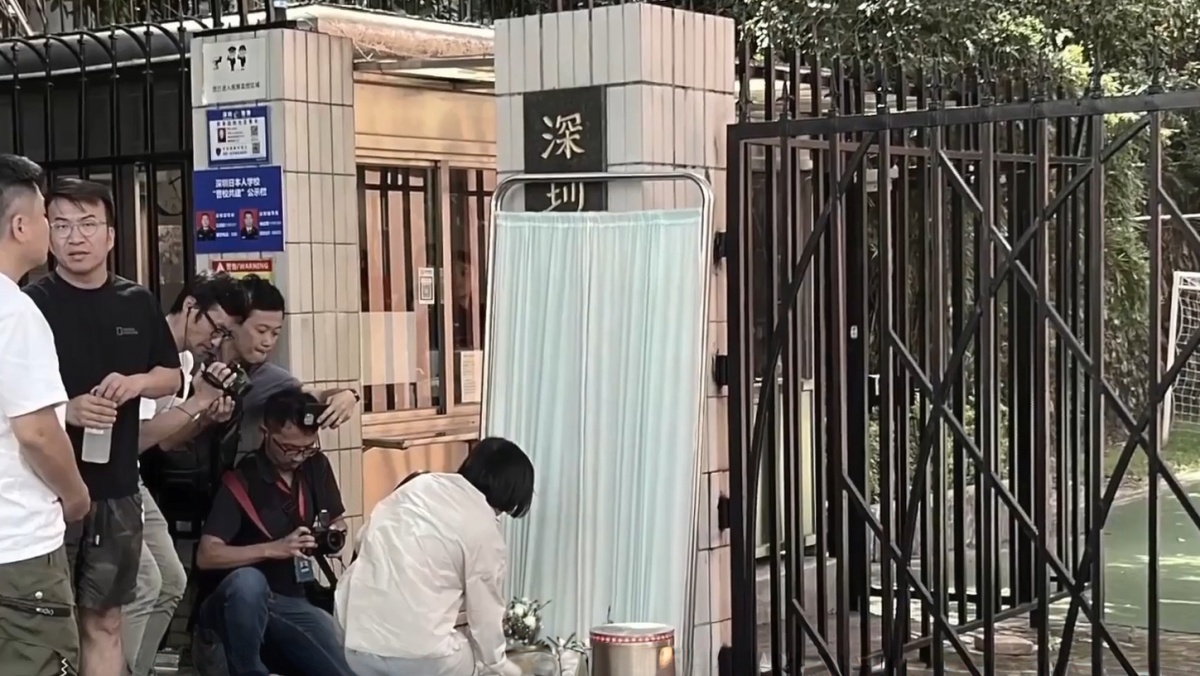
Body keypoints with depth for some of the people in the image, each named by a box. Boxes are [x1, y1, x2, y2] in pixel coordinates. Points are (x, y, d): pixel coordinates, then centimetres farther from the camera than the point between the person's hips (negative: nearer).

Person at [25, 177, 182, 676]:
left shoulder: (138, 303, 7)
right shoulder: (31, 304, -7)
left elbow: (171, 377, 16)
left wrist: (135, 383, -5)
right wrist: (65, 410, -22)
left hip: (117, 488, 4)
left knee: (104, 622, 13)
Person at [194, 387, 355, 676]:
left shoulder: (316, 467, 1)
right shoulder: (241, 481, -14)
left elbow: (338, 523, 17)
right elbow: (206, 555, -20)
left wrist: (332, 535, -7)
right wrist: (273, 548, -26)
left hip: (292, 601, 4)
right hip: (241, 600, -4)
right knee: (247, 580, -40)